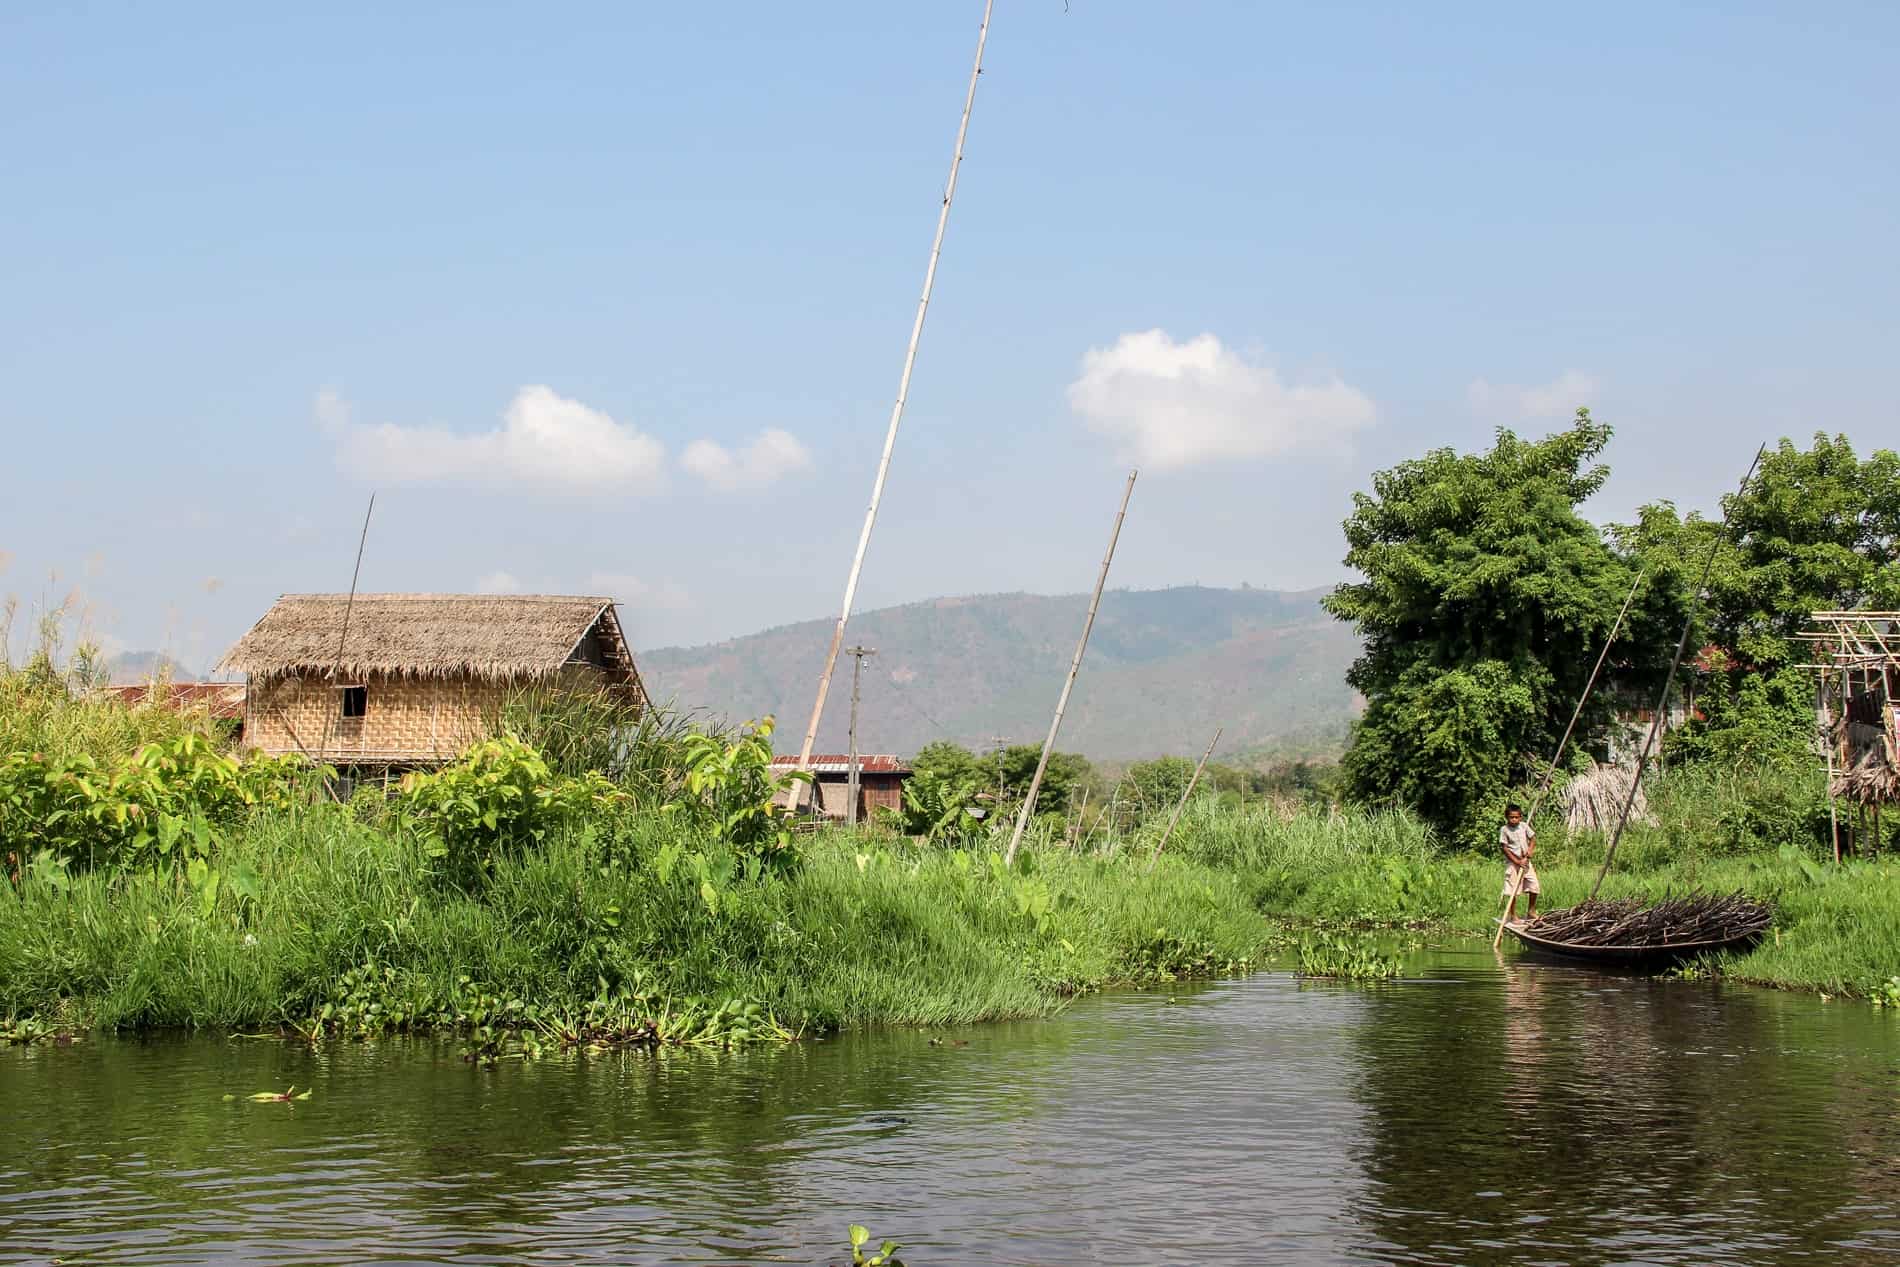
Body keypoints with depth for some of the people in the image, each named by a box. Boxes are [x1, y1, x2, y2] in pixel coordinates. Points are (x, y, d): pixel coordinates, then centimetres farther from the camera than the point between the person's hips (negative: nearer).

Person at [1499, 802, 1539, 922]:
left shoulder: (1524, 826, 3)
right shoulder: (1504, 830, -10)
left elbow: (1533, 838, 10)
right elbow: (1505, 849, -11)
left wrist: (1530, 850, -10)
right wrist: (1517, 861, -16)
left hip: (1525, 861, 5)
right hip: (1512, 863, -5)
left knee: (1534, 887, 5)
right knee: (1514, 891, -4)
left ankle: (1532, 912, 23)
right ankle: (1513, 915, 7)